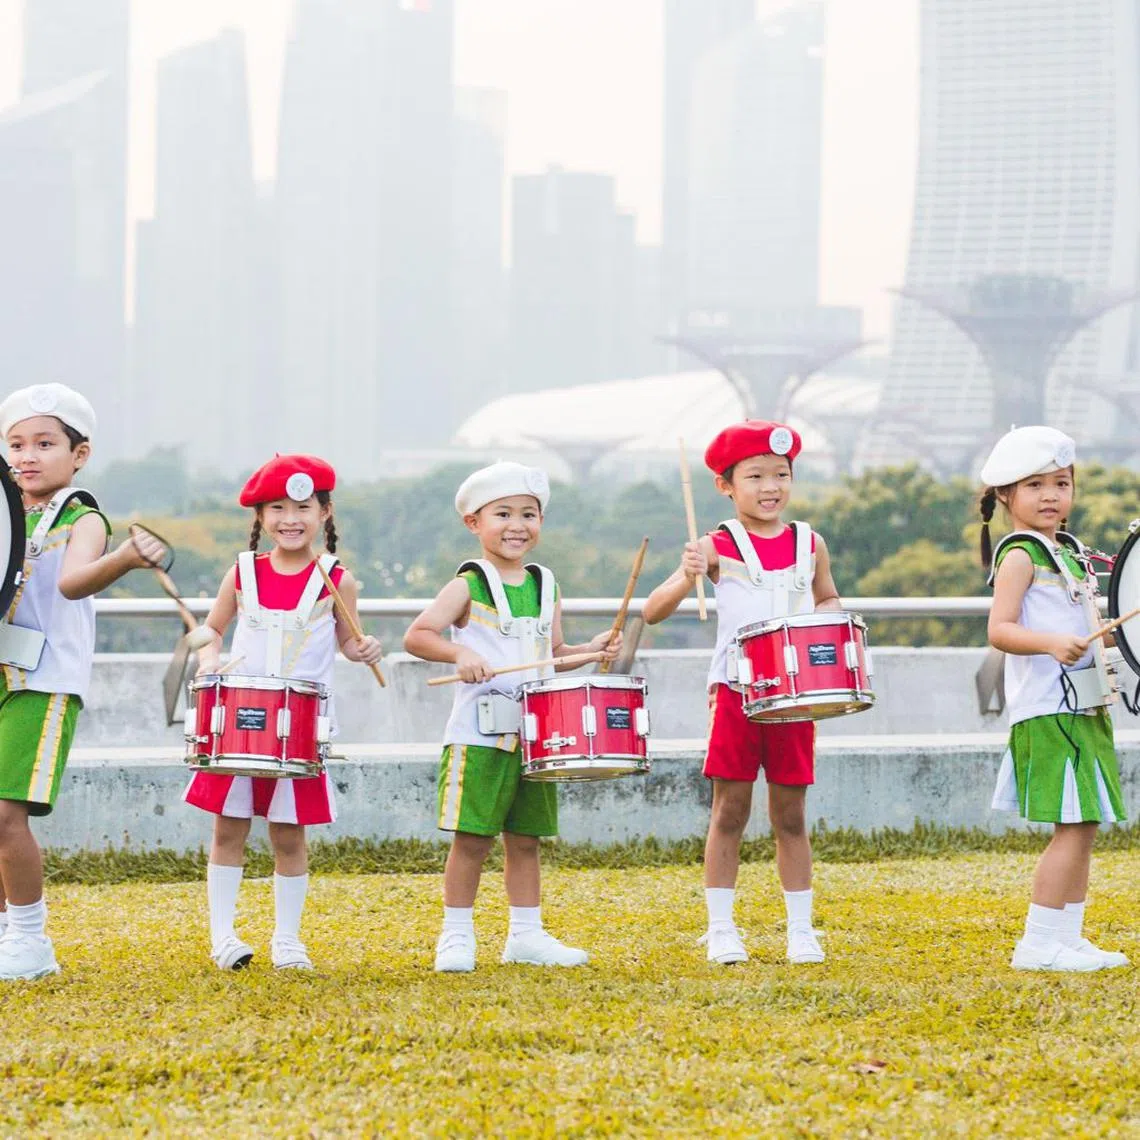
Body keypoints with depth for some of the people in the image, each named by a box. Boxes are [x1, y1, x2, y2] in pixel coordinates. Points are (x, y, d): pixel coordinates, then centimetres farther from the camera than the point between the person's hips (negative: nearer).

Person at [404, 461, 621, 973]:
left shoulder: (544, 585, 12)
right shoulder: (468, 586, -5)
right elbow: (416, 636, -13)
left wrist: (591, 650, 2)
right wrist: (458, 652, -28)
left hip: (534, 733, 5)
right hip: (479, 733, -5)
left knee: (525, 838, 11)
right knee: (472, 838, -4)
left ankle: (526, 935, 19)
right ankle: (456, 936, 5)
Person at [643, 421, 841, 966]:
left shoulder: (809, 545, 8)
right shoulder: (718, 547, -3)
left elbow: (828, 600, 25)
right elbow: (652, 612, -7)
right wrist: (686, 579, -26)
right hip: (735, 692, -3)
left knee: (790, 814, 8)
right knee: (729, 811, 2)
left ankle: (801, 929, 14)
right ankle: (720, 928, 9)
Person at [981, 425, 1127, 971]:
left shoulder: (1070, 552, 18)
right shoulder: (1020, 556, -9)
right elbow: (1000, 629, -20)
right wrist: (1051, 643, -34)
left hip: (1083, 707, 9)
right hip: (1047, 710, -9)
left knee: (1083, 826, 9)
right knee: (1073, 828, -12)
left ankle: (1068, 937, 14)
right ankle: (1037, 943, -10)